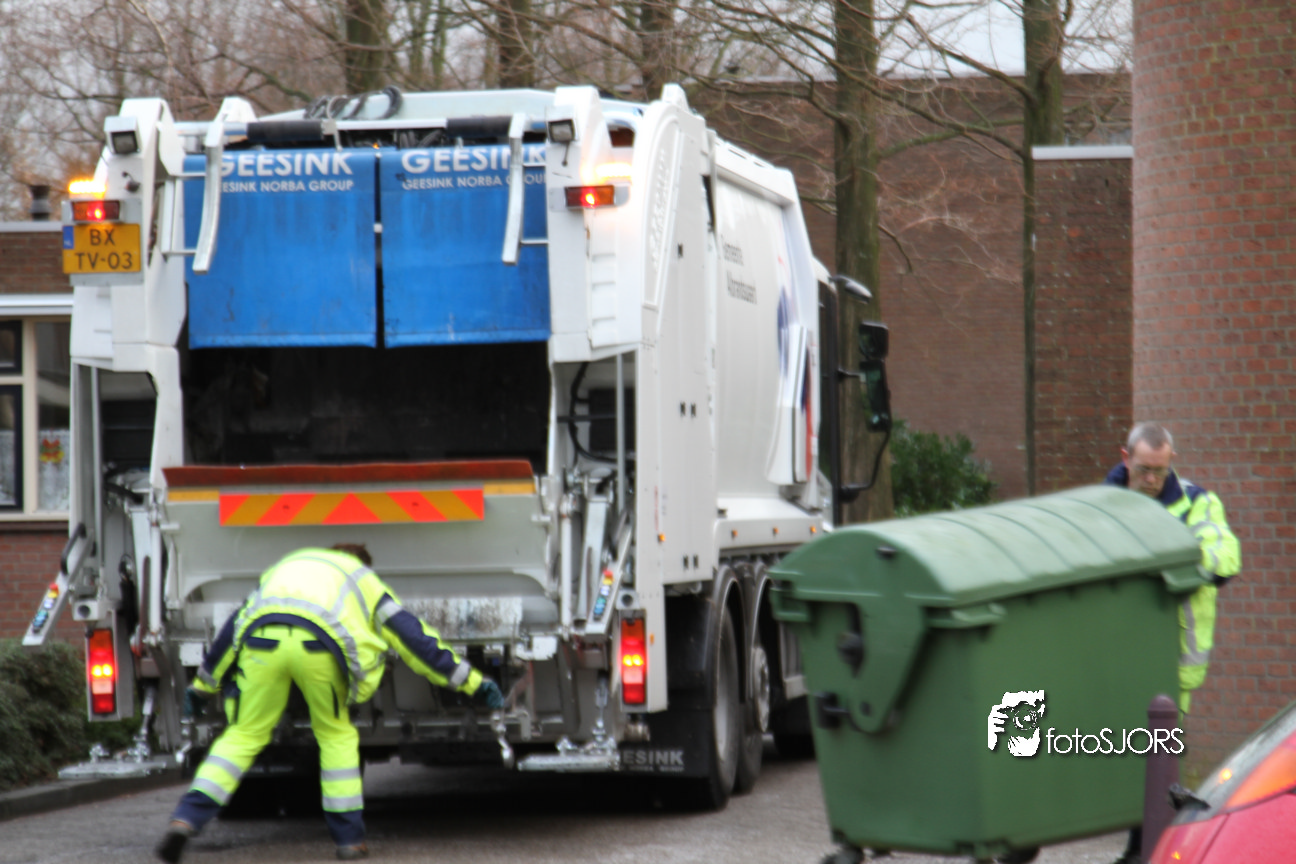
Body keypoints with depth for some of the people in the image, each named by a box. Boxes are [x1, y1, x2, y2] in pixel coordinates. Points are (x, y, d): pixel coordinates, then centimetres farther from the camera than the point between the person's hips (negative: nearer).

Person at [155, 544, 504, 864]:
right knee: (336, 734, 20)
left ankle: (184, 821, -2)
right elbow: (412, 636, 33)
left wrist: (203, 685, 53)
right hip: (318, 645, -2)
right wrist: (472, 682, 39)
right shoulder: (365, 581, 35)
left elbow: (237, 625, 44)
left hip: (263, 640, 2)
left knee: (244, 736, 13)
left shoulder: (286, 566, 42)